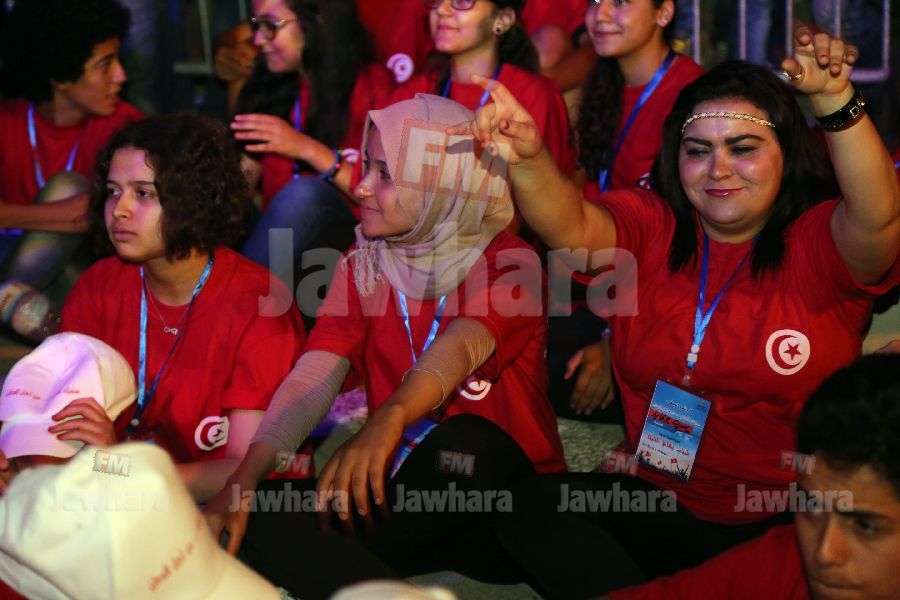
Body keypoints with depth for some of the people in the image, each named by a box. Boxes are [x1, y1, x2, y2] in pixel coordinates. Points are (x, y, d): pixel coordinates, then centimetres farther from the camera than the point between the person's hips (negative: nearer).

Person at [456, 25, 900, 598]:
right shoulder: (648, 229, 6)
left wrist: (834, 98, -40)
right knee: (530, 504, -20)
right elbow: (572, 228, -13)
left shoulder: (819, 244, -3)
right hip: (657, 502, 4)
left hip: (784, 528, -3)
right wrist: (527, 159, -35)